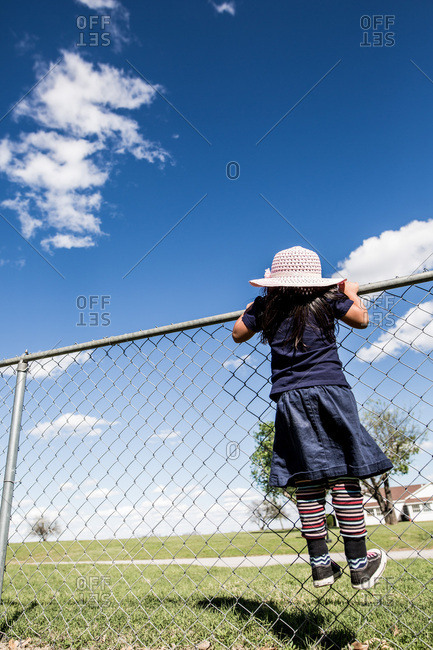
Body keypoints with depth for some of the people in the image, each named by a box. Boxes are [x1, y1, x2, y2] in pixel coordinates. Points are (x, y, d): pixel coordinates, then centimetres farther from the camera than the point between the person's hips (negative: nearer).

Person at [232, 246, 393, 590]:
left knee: (308, 481, 6)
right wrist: (351, 293, 33)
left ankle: (320, 562, 12)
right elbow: (361, 319, 17)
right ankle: (359, 563, 10)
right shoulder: (327, 298, 7)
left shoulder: (266, 306, 10)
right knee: (344, 477, 2)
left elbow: (238, 333, 22)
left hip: (290, 398, 2)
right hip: (329, 390, -1)